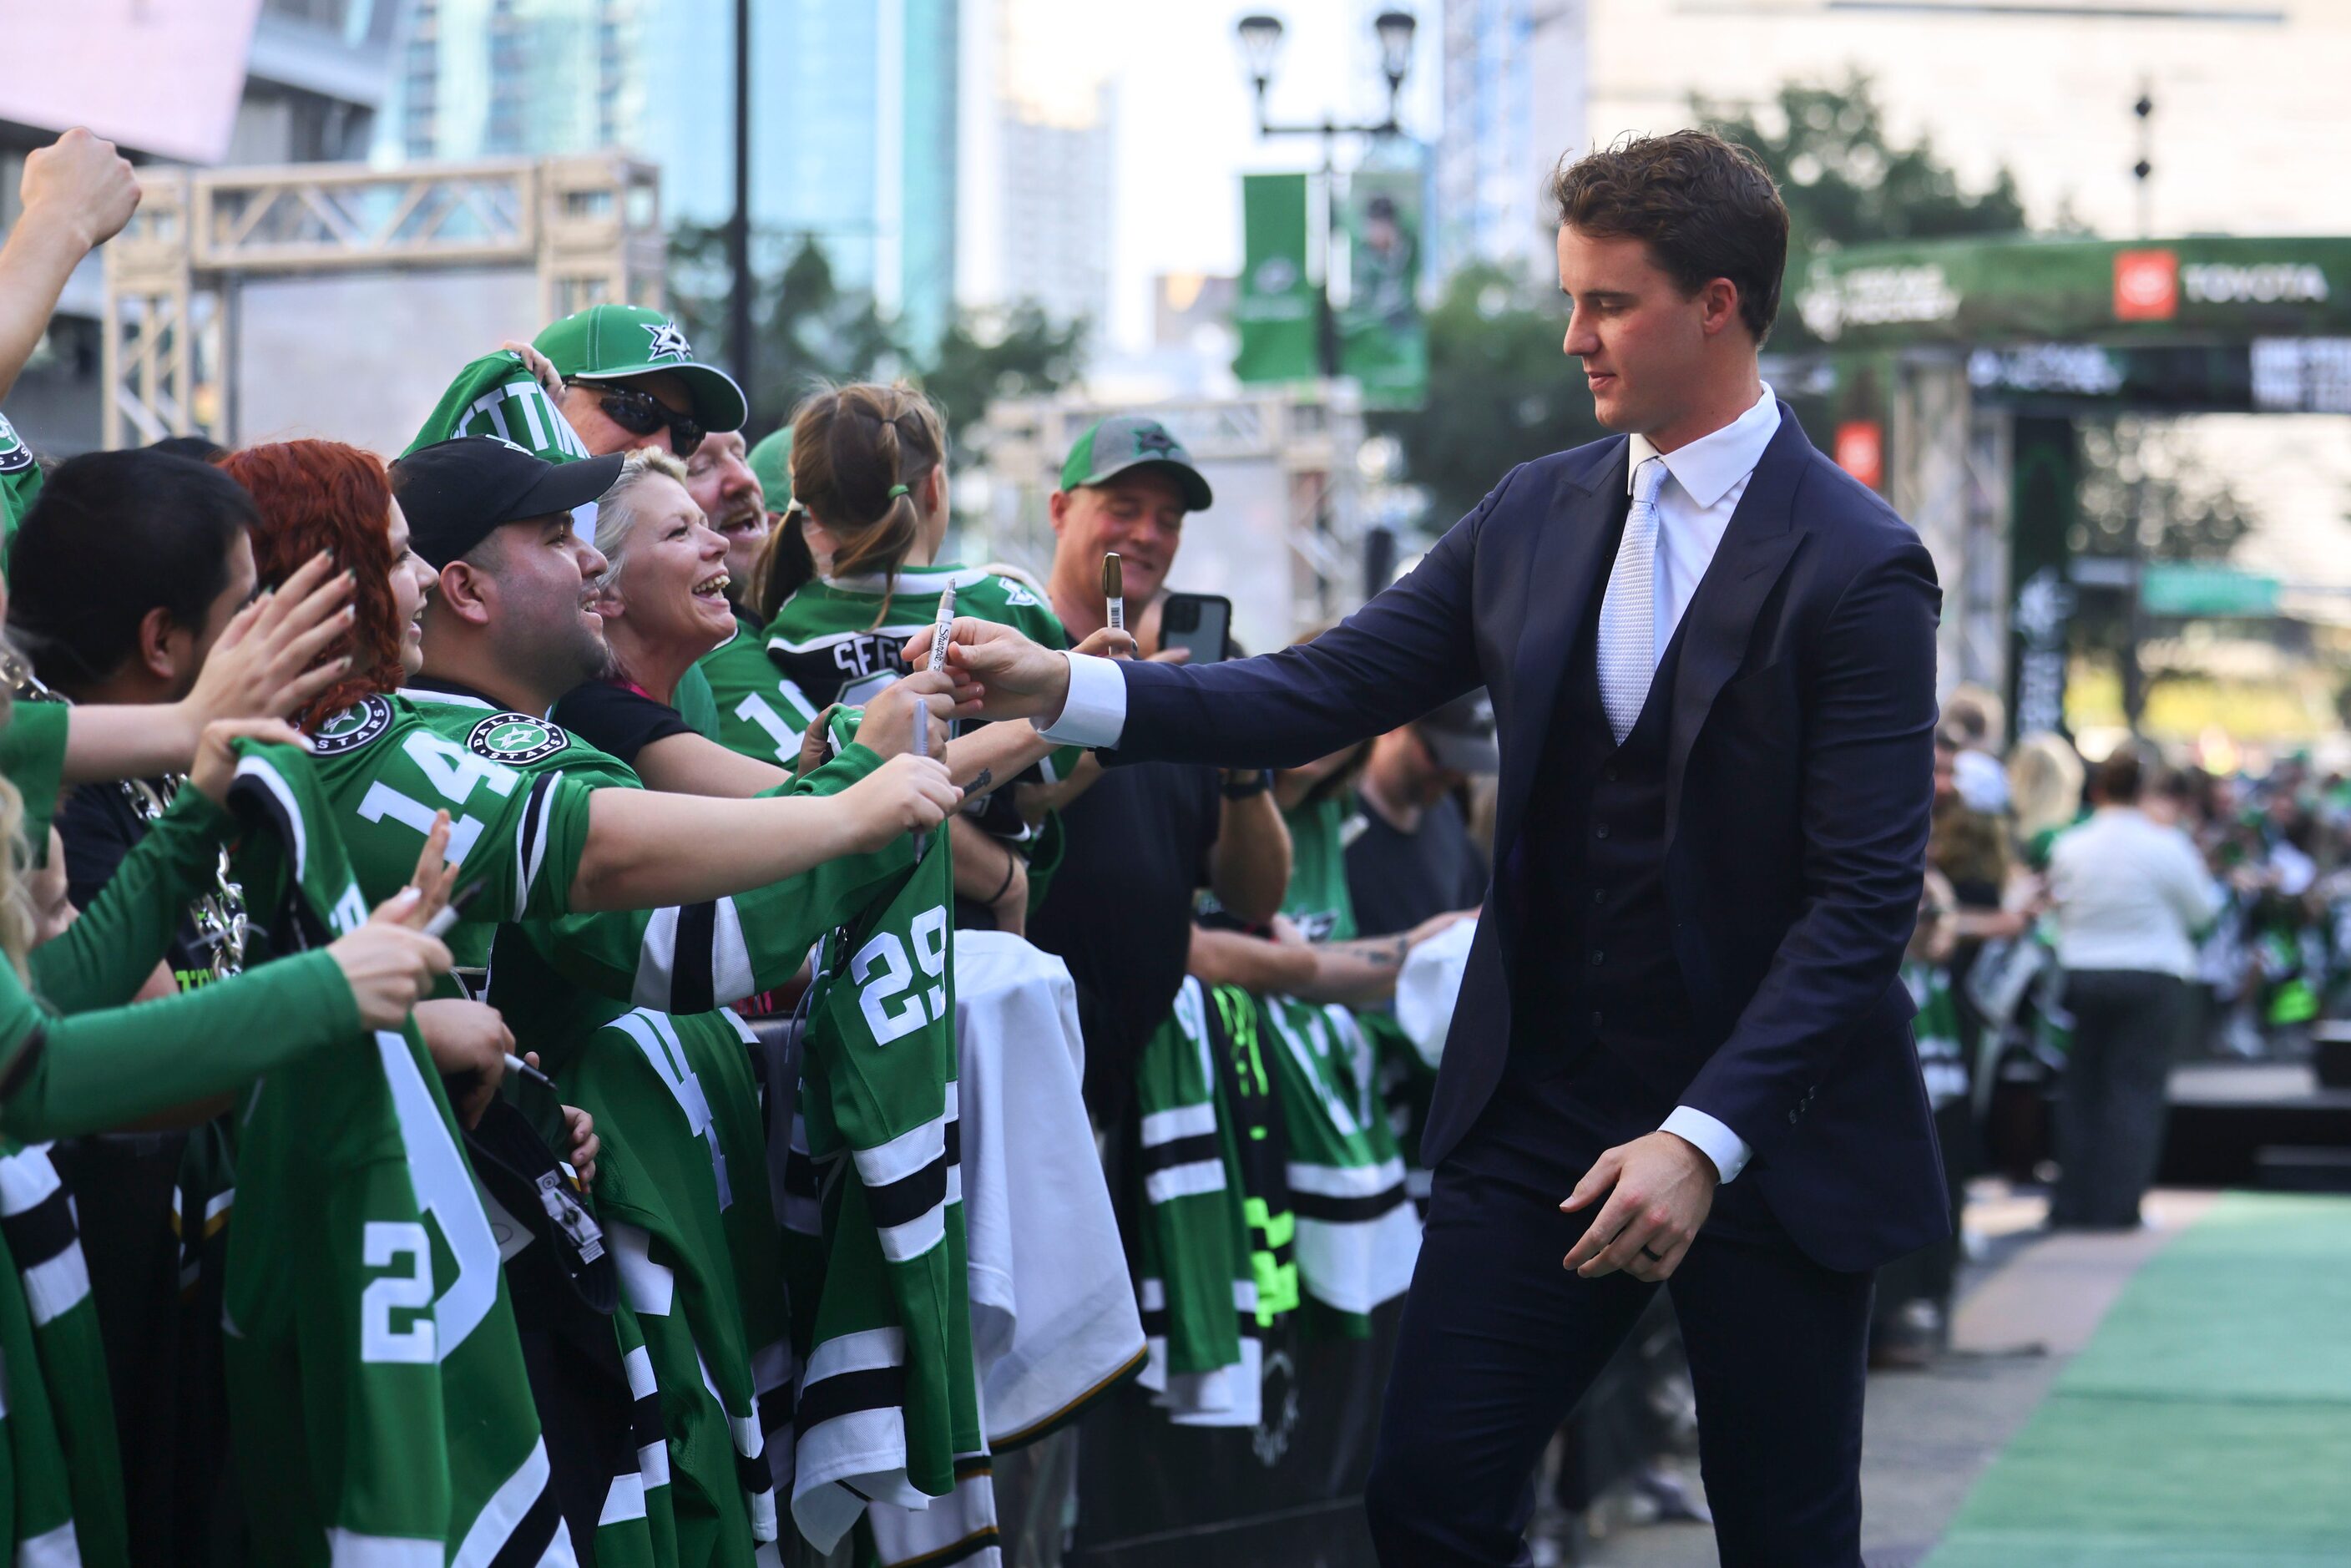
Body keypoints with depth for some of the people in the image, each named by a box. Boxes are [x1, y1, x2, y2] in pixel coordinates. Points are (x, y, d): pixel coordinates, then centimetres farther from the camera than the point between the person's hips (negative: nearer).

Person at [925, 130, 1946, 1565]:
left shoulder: (1857, 568, -13)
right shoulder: (1536, 516, 6)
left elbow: (1865, 898, -17)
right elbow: (1323, 693, 3)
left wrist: (1702, 1139, -23)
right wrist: (1067, 690, -10)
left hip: (1765, 1126, -5)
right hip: (1544, 1109, 5)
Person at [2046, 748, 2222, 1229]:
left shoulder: (2068, 847, -1)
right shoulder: (2166, 846, -9)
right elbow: (2202, 910, 1)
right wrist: (2202, 876, 19)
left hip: (2082, 976, 3)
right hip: (2151, 981, -3)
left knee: (2080, 1087, 11)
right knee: (2136, 1090, 0)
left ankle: (2072, 1202, 11)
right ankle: (2117, 1204, -4)